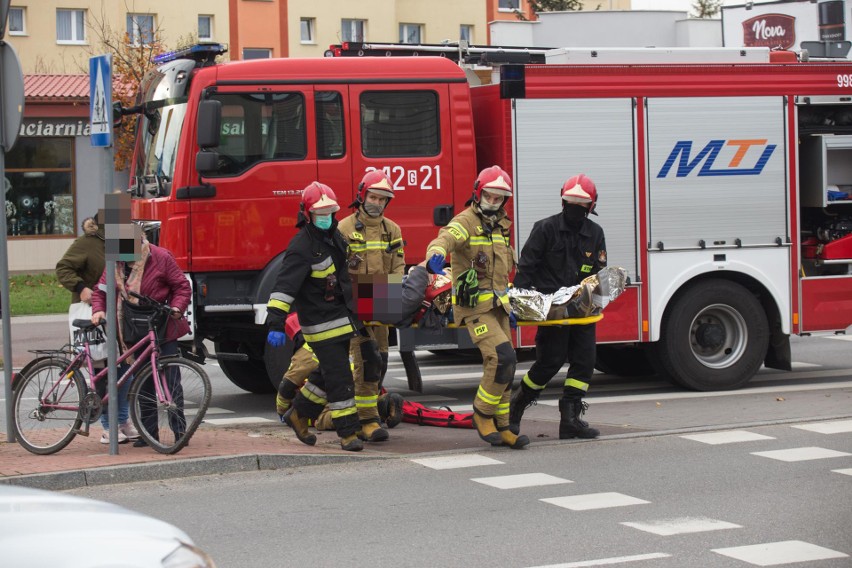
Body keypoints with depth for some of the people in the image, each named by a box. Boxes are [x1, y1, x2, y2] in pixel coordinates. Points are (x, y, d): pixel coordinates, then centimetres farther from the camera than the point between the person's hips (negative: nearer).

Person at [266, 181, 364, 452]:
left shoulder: (335, 237, 9)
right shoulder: (302, 247, -18)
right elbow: (284, 287, -25)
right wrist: (276, 324, -32)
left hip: (341, 318, 9)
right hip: (321, 323, -9)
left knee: (329, 374, 18)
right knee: (338, 378, -7)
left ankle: (299, 414, 33)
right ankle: (348, 433, -1)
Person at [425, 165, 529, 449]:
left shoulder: (499, 227, 15)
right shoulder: (465, 222, -12)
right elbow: (445, 239, -34)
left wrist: (506, 303, 22)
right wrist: (436, 254, -57)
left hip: (496, 306, 9)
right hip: (474, 307, -9)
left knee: (502, 366, 9)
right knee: (502, 357, -21)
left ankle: (500, 427, 17)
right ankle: (482, 413, -4)